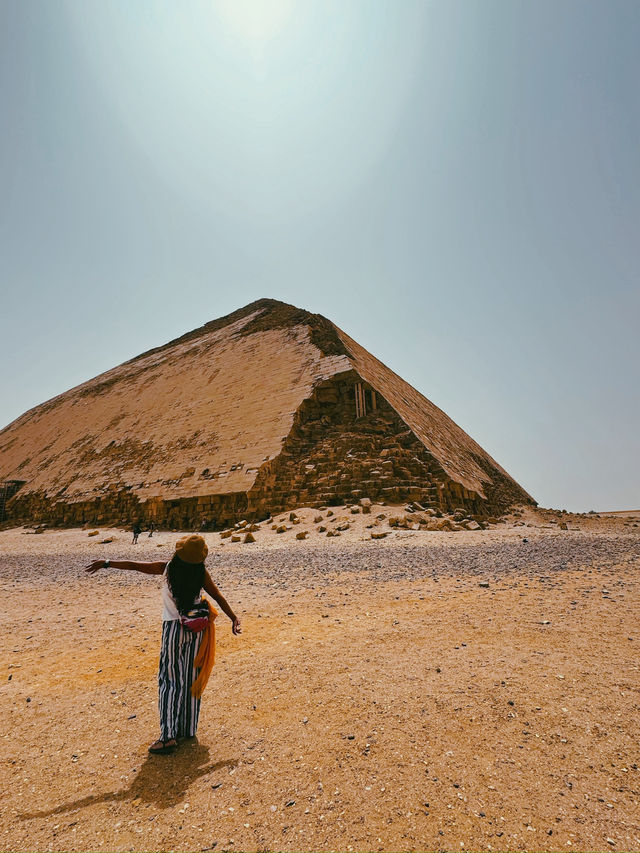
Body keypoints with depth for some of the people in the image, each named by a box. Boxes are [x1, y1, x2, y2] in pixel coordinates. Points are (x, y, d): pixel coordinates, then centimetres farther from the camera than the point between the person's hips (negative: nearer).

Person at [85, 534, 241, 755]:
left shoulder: (167, 568, -14)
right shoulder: (202, 574, -10)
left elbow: (134, 565, -14)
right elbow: (219, 598, -6)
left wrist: (106, 563, -7)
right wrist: (234, 618, 2)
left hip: (174, 628, -2)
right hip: (197, 628, 2)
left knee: (169, 680, 5)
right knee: (191, 679, 14)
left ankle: (169, 736, 1)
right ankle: (188, 729, 26)